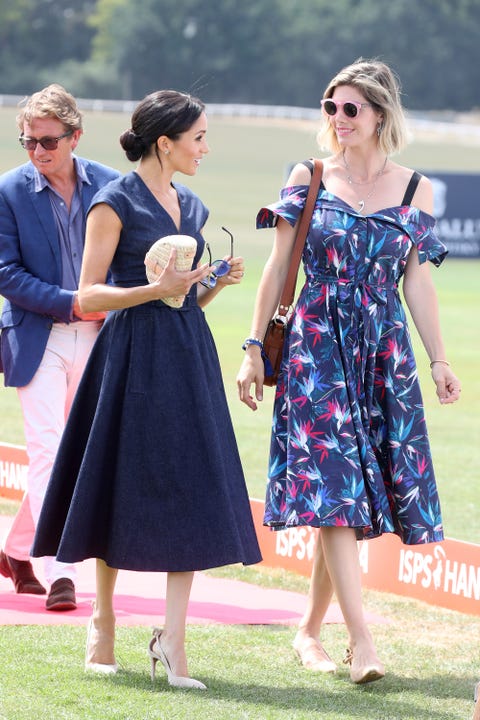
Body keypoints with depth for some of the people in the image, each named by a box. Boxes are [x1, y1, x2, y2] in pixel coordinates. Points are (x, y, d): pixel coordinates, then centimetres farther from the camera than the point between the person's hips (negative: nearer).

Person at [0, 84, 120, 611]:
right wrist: (70, 304, -16)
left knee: (69, 452, 12)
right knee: (47, 452, -13)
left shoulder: (110, 186, 1)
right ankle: (58, 573, -16)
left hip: (94, 339, 4)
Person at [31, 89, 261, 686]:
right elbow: (89, 295, -9)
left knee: (189, 496, -4)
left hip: (187, 360, 6)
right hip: (132, 360, -6)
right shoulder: (115, 203, -6)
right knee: (123, 493, 3)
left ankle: (173, 638, -5)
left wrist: (216, 283, 0)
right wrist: (157, 289, -19)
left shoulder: (191, 208, 14)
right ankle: (103, 622, 20)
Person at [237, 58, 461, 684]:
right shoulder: (309, 179, 4)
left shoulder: (414, 189, 7)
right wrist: (255, 348, 1)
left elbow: (417, 282, 11)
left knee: (343, 500, 1)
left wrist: (439, 360, 7)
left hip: (385, 351, 2)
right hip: (317, 346, -2)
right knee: (333, 489, -13)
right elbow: (278, 267, 5)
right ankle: (362, 643, -20)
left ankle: (310, 630, 17)